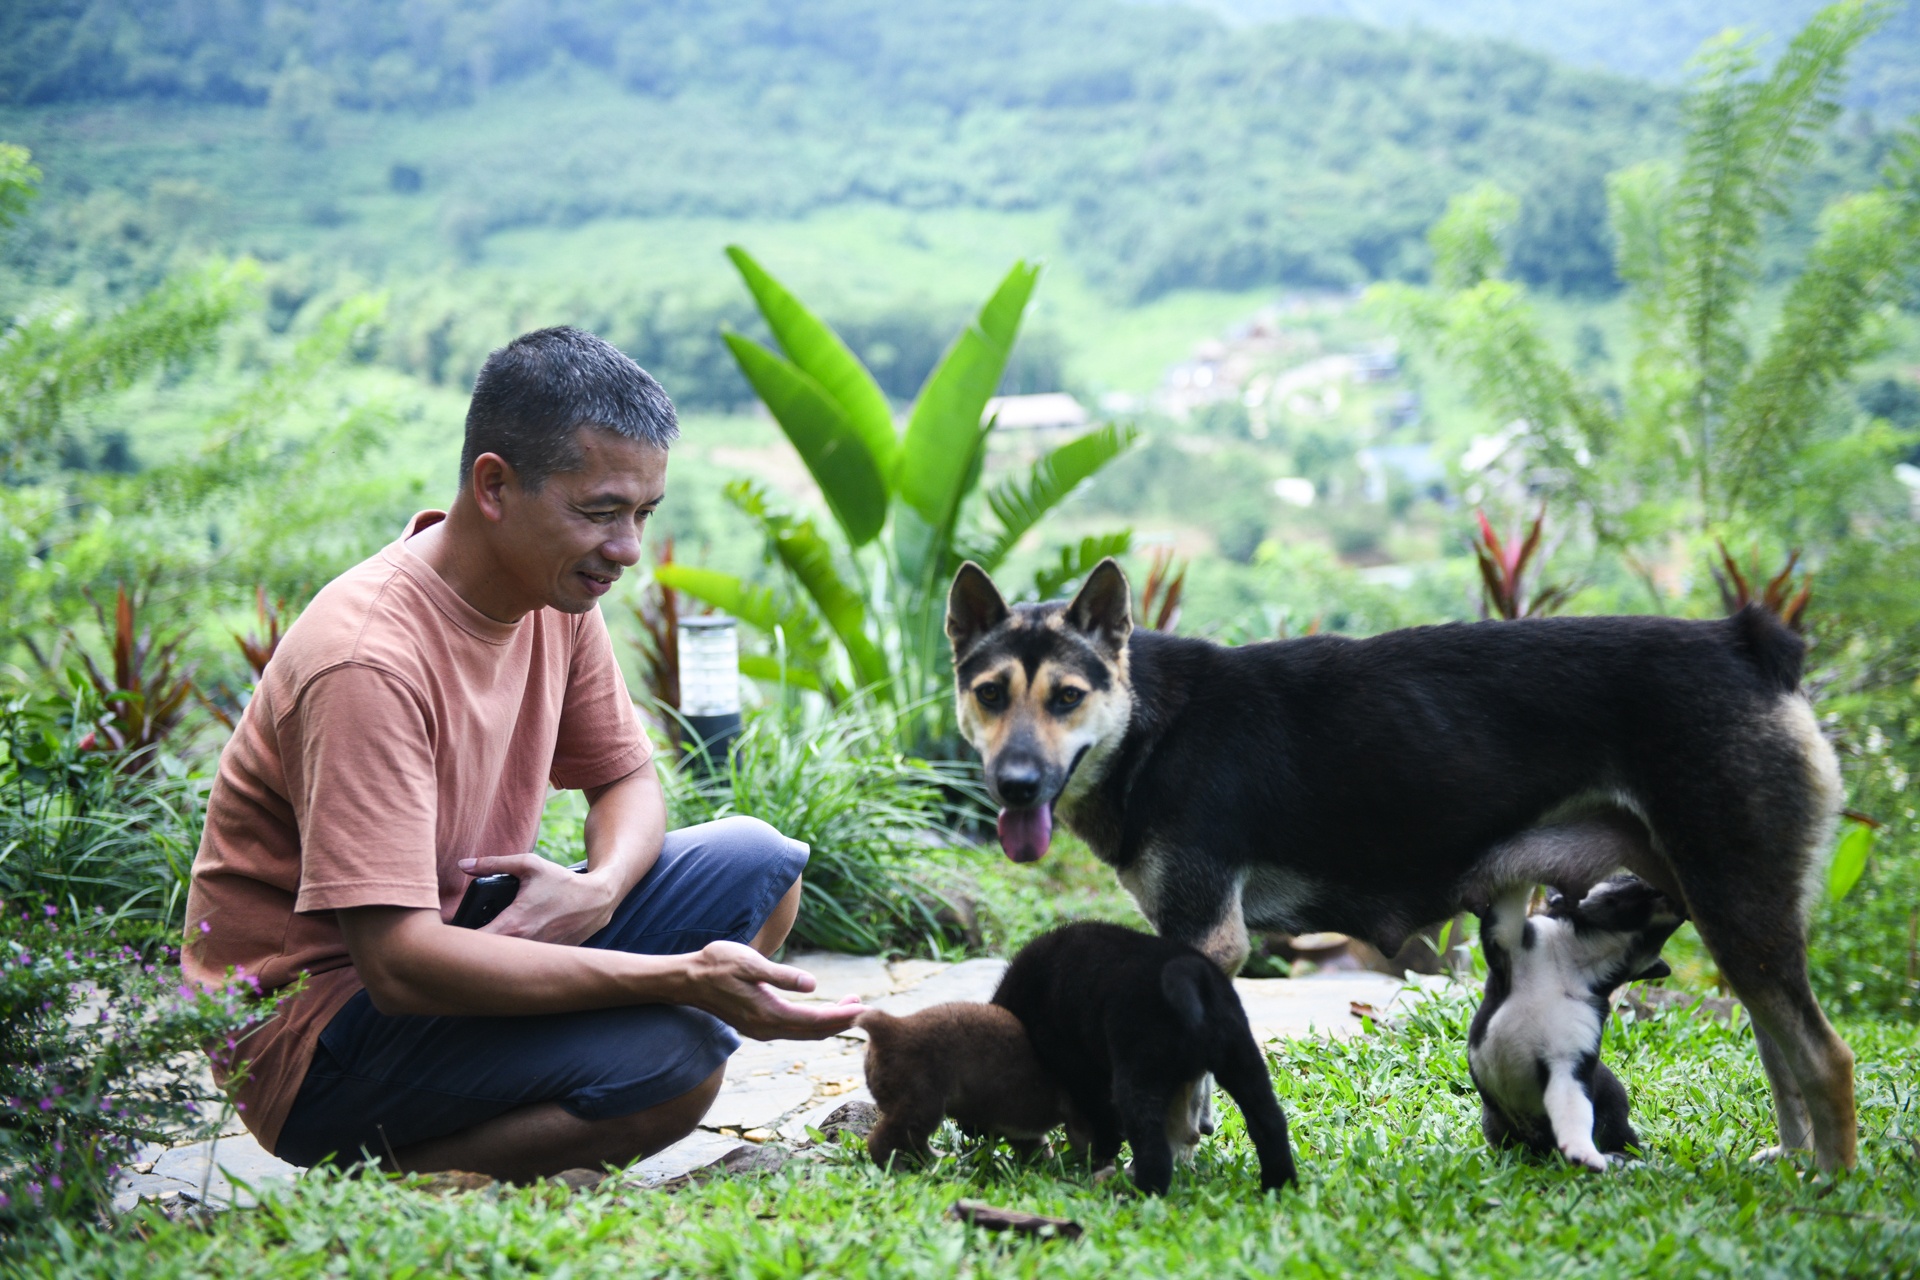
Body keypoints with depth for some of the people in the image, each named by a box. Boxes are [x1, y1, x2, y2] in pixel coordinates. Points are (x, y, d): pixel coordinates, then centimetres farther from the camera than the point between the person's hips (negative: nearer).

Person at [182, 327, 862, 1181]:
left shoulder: (556, 593, 0)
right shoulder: (368, 661, -27)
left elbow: (627, 780, 13)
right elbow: (398, 962, -32)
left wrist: (596, 890, -13)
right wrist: (683, 975, -34)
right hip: (312, 1029, -9)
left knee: (758, 867, -2)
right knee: (674, 1062, -28)